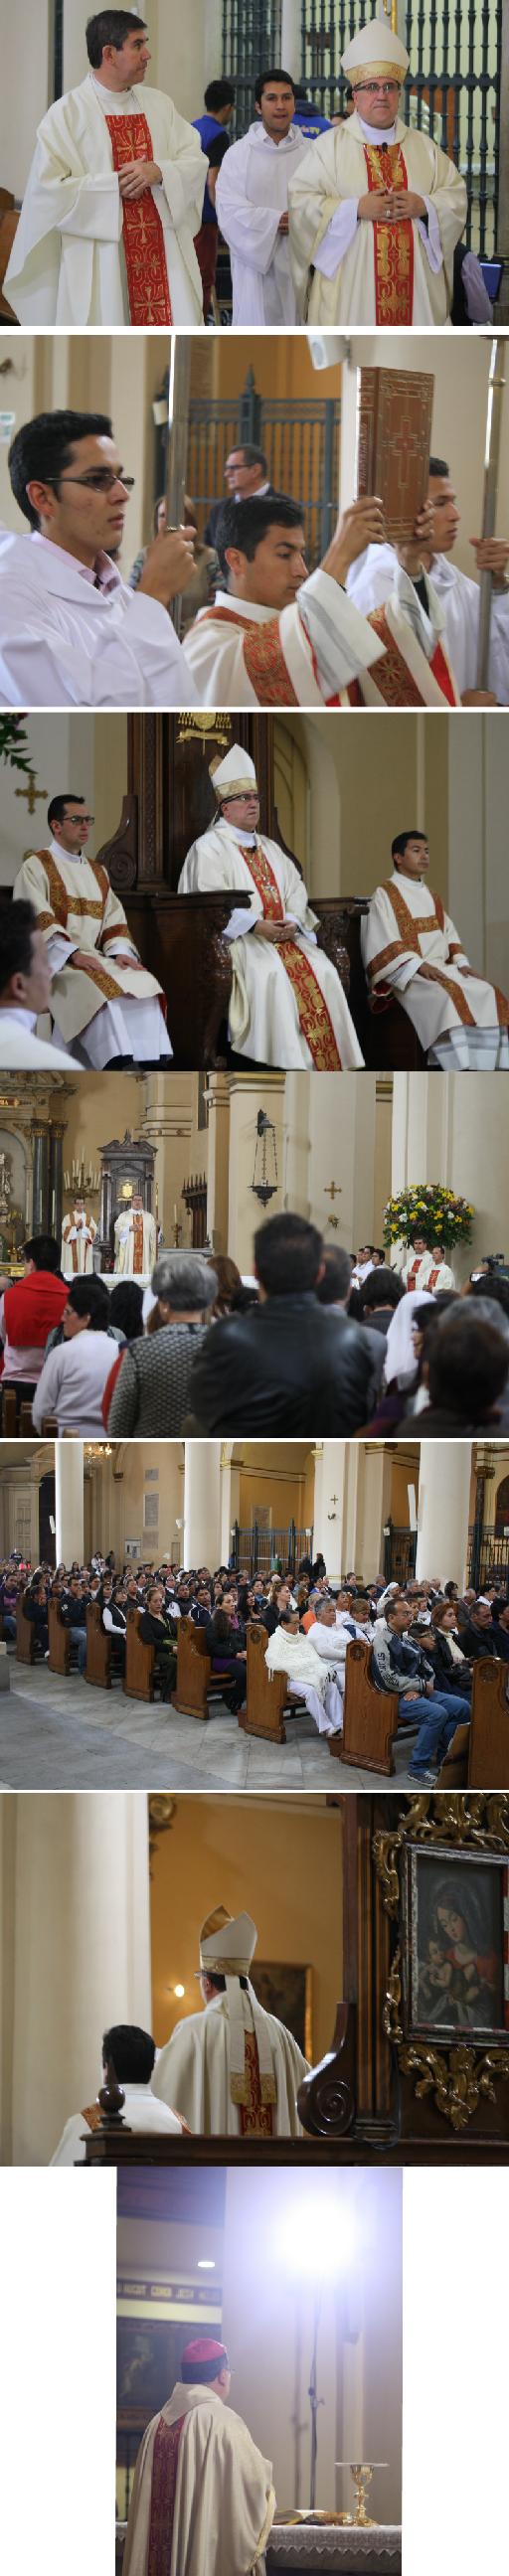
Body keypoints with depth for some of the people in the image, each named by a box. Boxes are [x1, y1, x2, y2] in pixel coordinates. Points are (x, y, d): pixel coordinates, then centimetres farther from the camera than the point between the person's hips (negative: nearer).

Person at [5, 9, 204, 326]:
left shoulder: (159, 104, 11)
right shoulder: (67, 113, -4)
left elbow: (195, 161, 7)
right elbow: (49, 187, -11)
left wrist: (158, 172, -13)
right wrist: (115, 184, -13)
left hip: (162, 251, 4)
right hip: (100, 263, -4)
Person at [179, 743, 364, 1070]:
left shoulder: (269, 847, 24)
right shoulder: (209, 847, 1)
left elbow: (295, 888, 16)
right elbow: (212, 899, -11)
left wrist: (291, 920, -7)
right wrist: (256, 926, -20)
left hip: (283, 933, 6)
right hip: (237, 938, -6)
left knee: (321, 969, -18)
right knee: (270, 973, -34)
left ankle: (326, 1065, -19)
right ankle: (284, 1066, -33)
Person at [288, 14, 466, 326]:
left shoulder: (423, 146, 13)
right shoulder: (330, 146, 3)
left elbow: (456, 195, 12)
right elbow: (300, 201, -4)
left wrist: (424, 206, -8)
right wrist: (356, 208, -14)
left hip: (413, 286, 3)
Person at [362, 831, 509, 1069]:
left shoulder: (430, 896, 22)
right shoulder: (385, 895, -1)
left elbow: (448, 934, 20)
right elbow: (385, 943, -11)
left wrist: (461, 962, 1)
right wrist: (419, 966, -22)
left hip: (442, 967, 7)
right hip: (406, 973, -7)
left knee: (488, 995, -15)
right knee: (446, 997, -35)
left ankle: (484, 1068, -22)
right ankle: (460, 1071, -38)